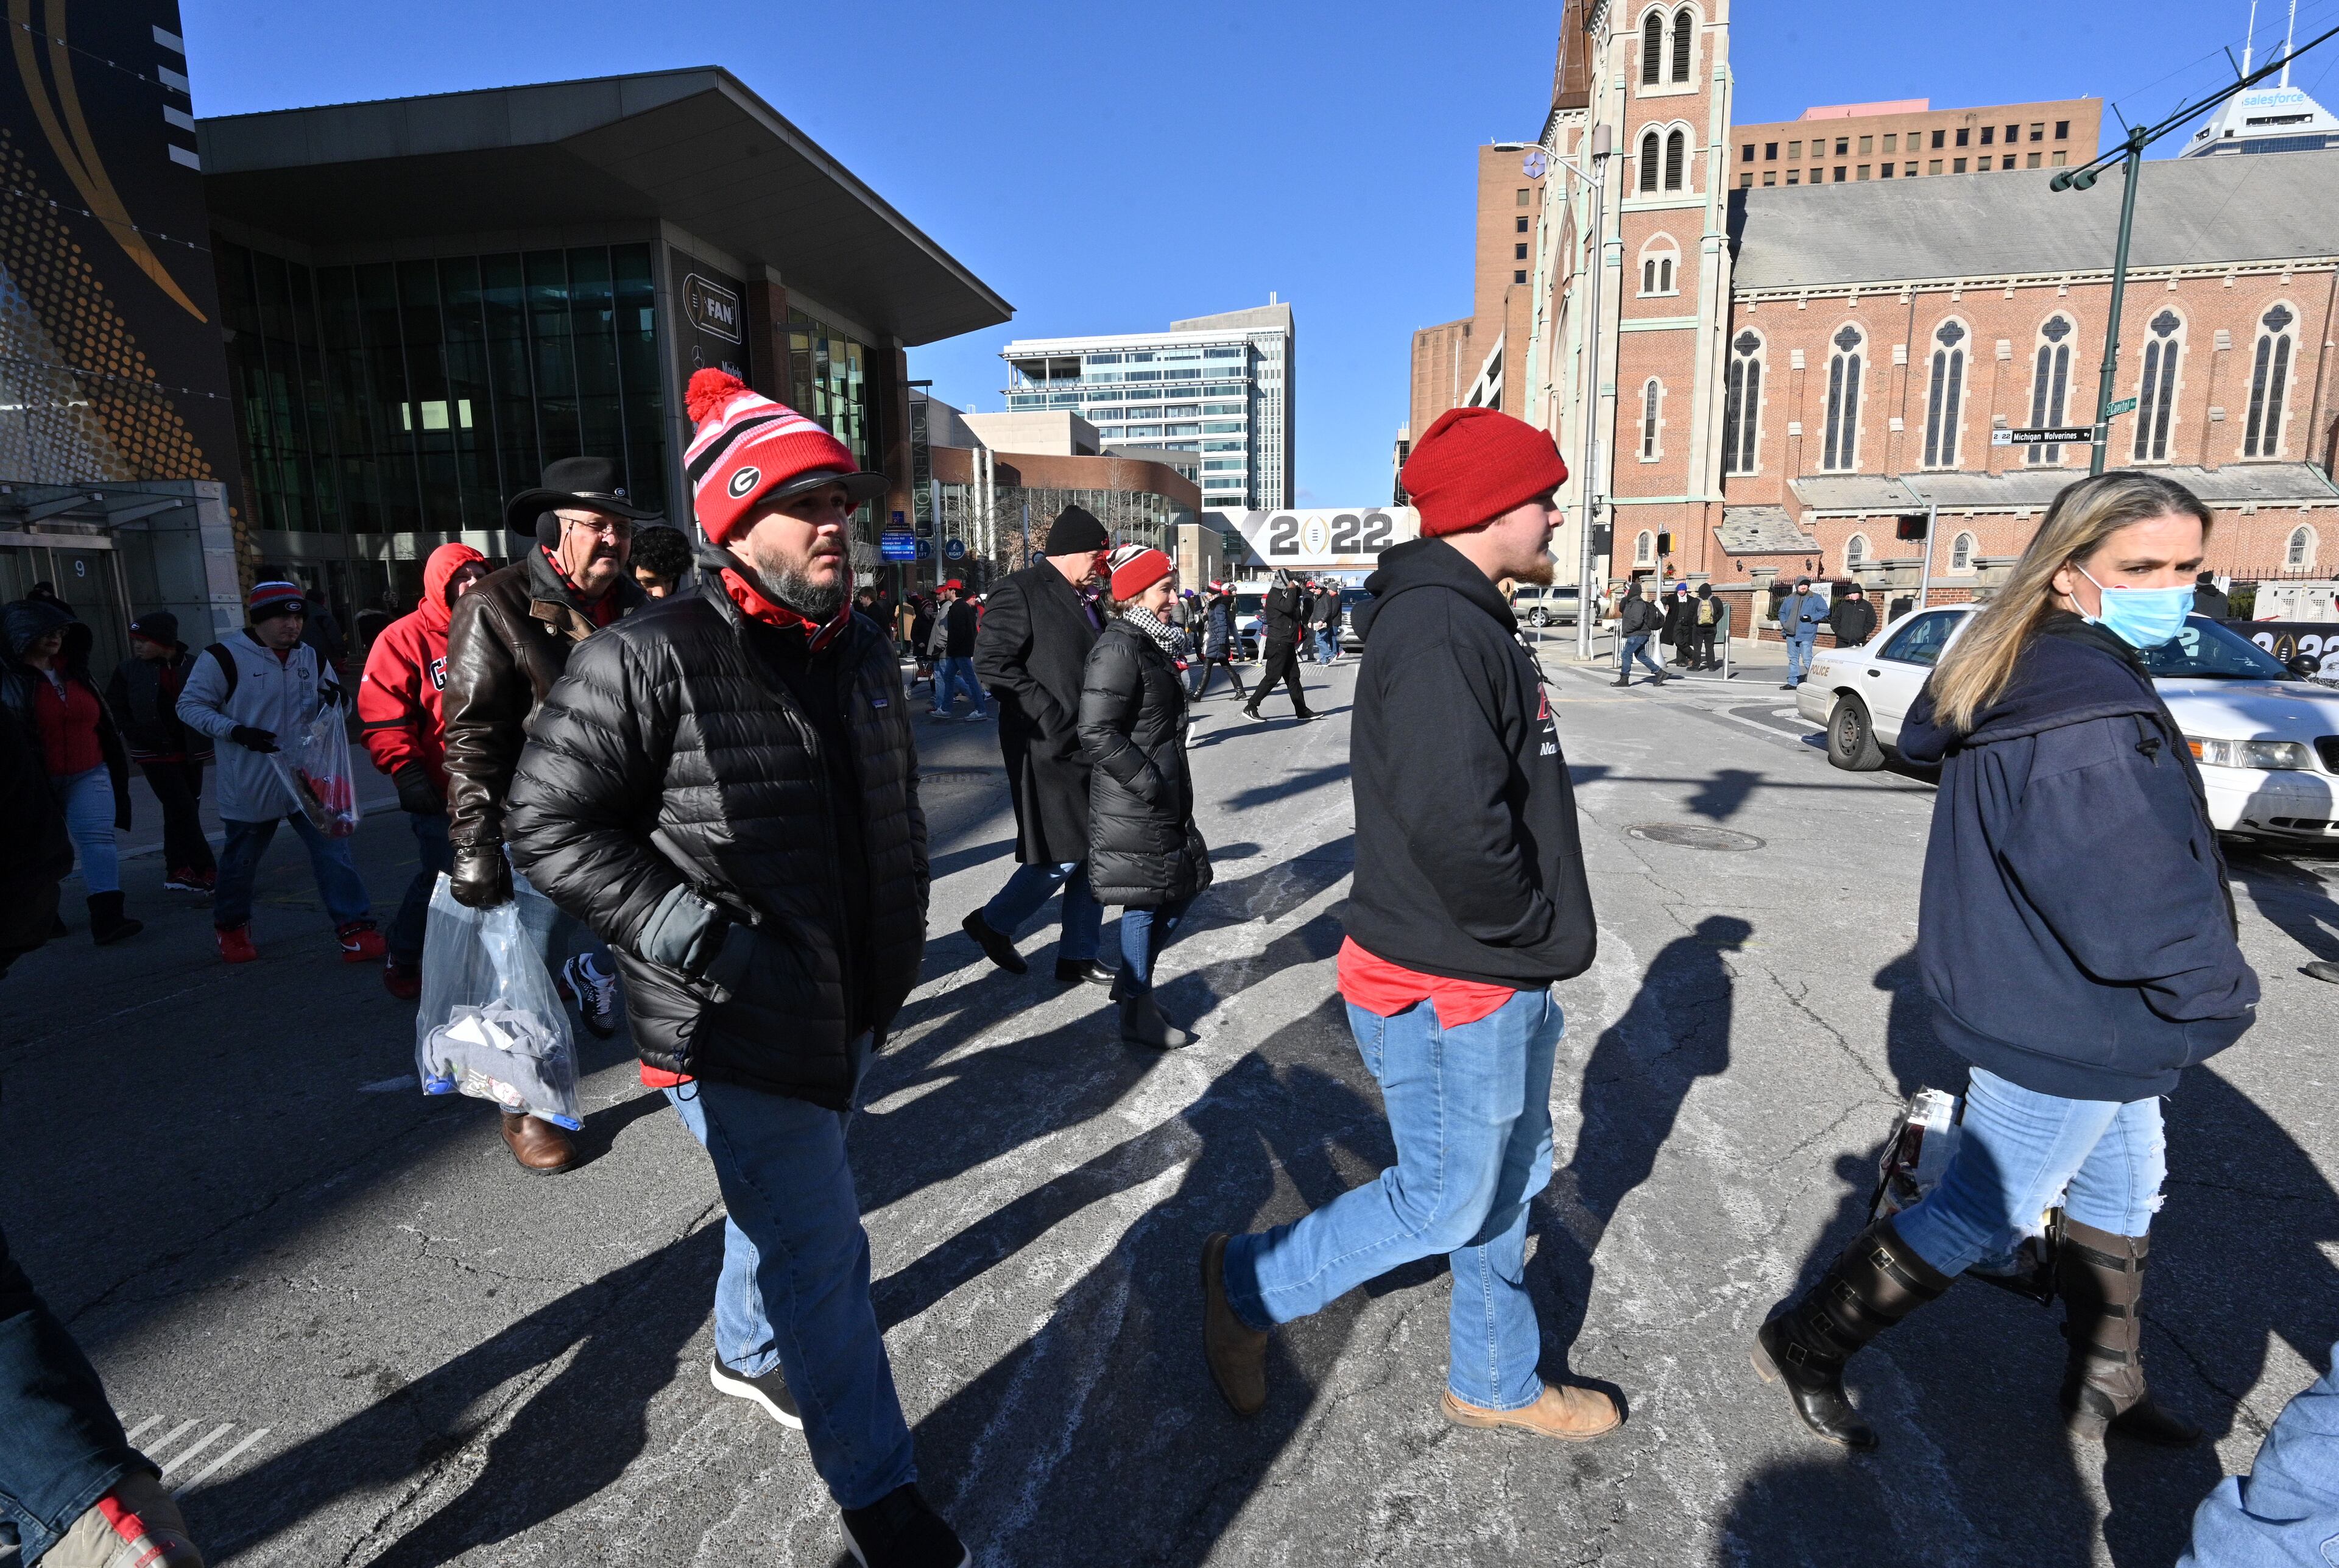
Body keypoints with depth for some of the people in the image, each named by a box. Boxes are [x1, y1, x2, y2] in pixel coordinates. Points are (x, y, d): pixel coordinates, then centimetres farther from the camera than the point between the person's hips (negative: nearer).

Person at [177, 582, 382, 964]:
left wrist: (333, 699, -8)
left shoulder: (311, 658, 7)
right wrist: (236, 731, -22)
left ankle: (354, 928, -7)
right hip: (249, 787, -3)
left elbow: (328, 710, 17)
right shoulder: (225, 657, -9)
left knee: (333, 849, -8)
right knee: (241, 860, 14)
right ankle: (230, 926, 37)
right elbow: (189, 705, -7)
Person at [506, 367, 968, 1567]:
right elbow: (547, 820, -14)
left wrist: (898, 950, 15)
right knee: (821, 1254, 2)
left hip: (846, 1013, 7)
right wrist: (688, 937, -20)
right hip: (737, 1033, -7)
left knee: (781, 1206, 28)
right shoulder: (647, 660, -17)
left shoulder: (865, 652, 5)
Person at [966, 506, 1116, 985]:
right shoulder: (1020, 590, -9)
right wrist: (1053, 720, -20)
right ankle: (993, 923, 19)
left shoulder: (1082, 599, 15)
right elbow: (992, 663, -17)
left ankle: (1078, 955, 23)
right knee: (1064, 854, -4)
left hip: (1090, 748, 8)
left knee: (1094, 853, 10)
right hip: (1049, 749, -8)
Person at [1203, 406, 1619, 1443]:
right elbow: (1456, 827, -32)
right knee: (1447, 1201, 6)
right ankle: (1249, 1285, 24)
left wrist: (1541, 942, 10)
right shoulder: (1435, 631, -23)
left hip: (1500, 977, 10)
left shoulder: (1468, 622, 13)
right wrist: (1543, 934, -15)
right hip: (1449, 988, -10)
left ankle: (1495, 1385, 42)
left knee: (1510, 1183, 22)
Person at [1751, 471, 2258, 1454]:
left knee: (2121, 1191, 25)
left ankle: (2105, 1388, 45)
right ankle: (1805, 1345, 18)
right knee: (1987, 1213, 4)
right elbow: (2138, 899, -27)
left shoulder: (2044, 675, 5)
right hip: (2065, 1027, -10)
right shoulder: (2083, 719, -28)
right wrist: (2220, 997, -9)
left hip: (2067, 1003, 10)